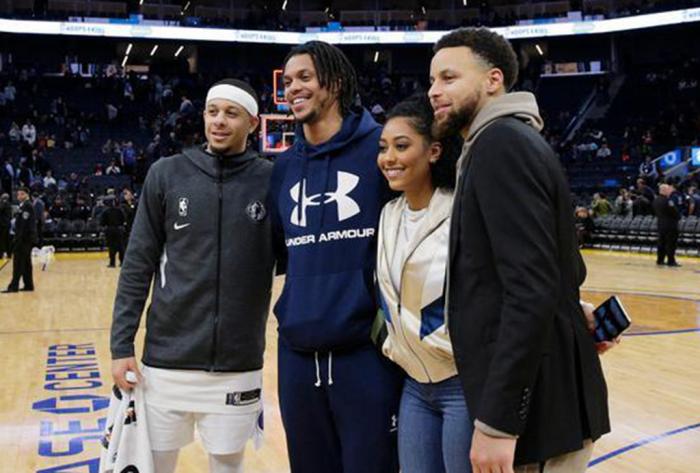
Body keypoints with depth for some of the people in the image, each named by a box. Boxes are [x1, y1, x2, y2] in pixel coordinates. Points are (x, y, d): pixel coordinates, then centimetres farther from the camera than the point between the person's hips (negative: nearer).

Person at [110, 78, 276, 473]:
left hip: (238, 367, 0)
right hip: (166, 361, 1)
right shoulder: (167, 174, -1)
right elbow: (138, 264, 1)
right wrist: (122, 344, -2)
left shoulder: (271, 180, -3)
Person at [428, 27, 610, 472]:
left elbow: (533, 291, -24)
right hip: (545, 399, 9)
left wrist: (497, 420, -23)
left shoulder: (501, 142, -15)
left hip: (533, 411, -9)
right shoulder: (512, 141, 15)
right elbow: (568, 269, 20)